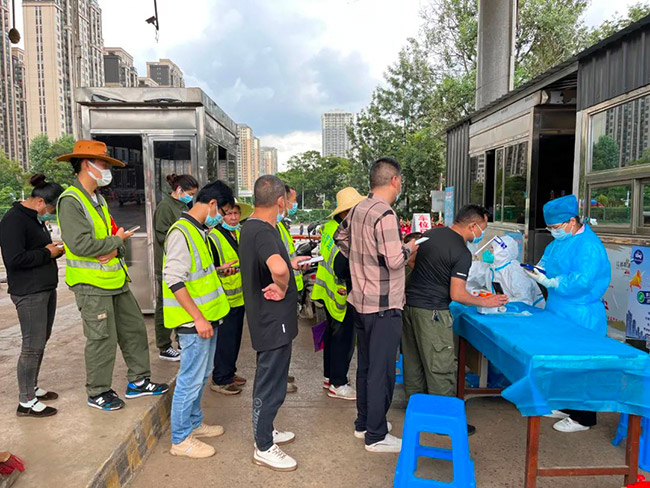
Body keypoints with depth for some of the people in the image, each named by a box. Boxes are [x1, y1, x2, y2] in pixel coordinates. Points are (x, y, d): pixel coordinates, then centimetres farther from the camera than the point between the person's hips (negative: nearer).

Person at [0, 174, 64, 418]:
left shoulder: (35, 218, 15)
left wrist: (54, 248, 4)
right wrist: (47, 253, -13)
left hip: (46, 288, 10)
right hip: (28, 292, -10)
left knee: (41, 341, 16)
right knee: (32, 346, -5)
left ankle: (32, 388, 30)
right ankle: (26, 402, 6)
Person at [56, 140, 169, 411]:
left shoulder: (98, 198, 14)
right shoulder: (70, 201, -14)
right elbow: (81, 244, -25)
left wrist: (114, 250, -10)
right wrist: (117, 240, -12)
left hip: (115, 279, 9)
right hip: (91, 284, -9)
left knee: (134, 328, 13)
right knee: (102, 339, 1)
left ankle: (138, 381, 27)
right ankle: (98, 393, 20)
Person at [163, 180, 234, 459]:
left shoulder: (198, 231, 14)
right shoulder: (181, 232, -18)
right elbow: (174, 280, -24)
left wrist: (217, 270, 18)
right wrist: (198, 318, -24)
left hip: (206, 319, 10)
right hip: (193, 322, -10)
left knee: (201, 376, 20)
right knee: (191, 380, 1)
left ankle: (194, 423, 37)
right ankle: (180, 440, 17)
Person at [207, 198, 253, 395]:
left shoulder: (241, 234, 13)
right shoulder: (213, 237, -13)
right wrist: (223, 270, -32)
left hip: (239, 296, 8)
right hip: (224, 297, -8)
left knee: (235, 337, 17)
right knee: (225, 340, -3)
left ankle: (229, 373, 31)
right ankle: (220, 380, 11)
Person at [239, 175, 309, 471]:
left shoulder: (249, 227, 8)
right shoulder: (263, 232, -25)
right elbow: (278, 268, -46)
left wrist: (290, 264, 25)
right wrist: (282, 288, -26)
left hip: (264, 320, 10)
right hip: (274, 322, -10)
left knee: (267, 380, 23)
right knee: (271, 386, 5)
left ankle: (264, 431, 41)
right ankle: (263, 448, 22)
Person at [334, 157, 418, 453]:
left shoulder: (357, 210, 7)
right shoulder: (385, 214, -21)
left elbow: (340, 237, 23)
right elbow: (394, 261, -23)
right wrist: (408, 248, -4)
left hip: (360, 301, 9)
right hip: (383, 306, -9)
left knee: (365, 365, 20)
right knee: (382, 371, 3)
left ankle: (363, 423, 34)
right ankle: (376, 436, 15)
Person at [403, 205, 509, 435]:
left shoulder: (429, 234, 9)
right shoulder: (462, 253, -14)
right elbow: (456, 295, -16)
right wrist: (486, 302, -3)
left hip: (410, 302, 9)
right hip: (431, 312, -8)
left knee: (413, 359, 18)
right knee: (441, 367, 2)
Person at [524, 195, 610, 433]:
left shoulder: (589, 246, -21)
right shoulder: (559, 240, 9)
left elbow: (580, 282, -28)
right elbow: (548, 260, 23)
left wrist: (548, 282, -25)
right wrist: (539, 269, 2)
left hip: (580, 318, -9)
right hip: (559, 312, 9)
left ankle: (582, 418, 17)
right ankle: (565, 406, 34)